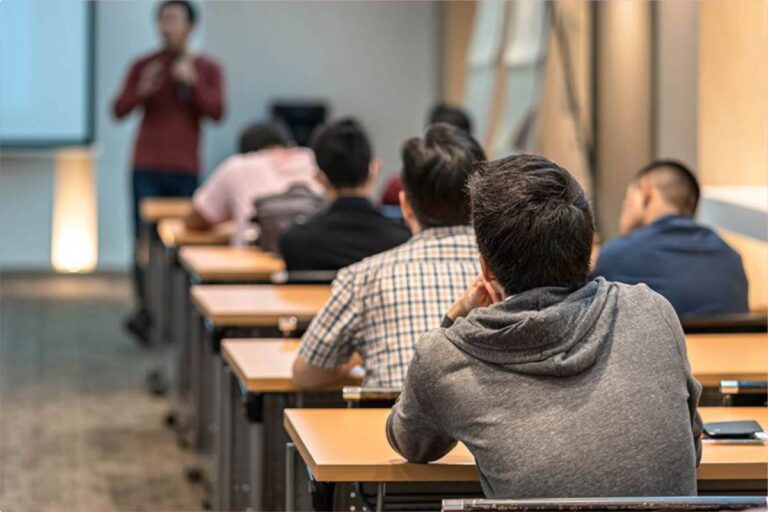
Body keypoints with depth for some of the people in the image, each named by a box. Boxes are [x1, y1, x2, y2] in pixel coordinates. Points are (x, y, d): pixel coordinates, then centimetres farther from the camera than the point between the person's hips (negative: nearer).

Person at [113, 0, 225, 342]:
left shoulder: (207, 69, 8)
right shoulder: (143, 66, 7)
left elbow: (216, 112, -2)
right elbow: (119, 111, 5)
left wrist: (193, 83, -14)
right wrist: (142, 91, -13)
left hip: (186, 170, 0)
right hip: (147, 168, 0)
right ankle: (145, 310, -10)